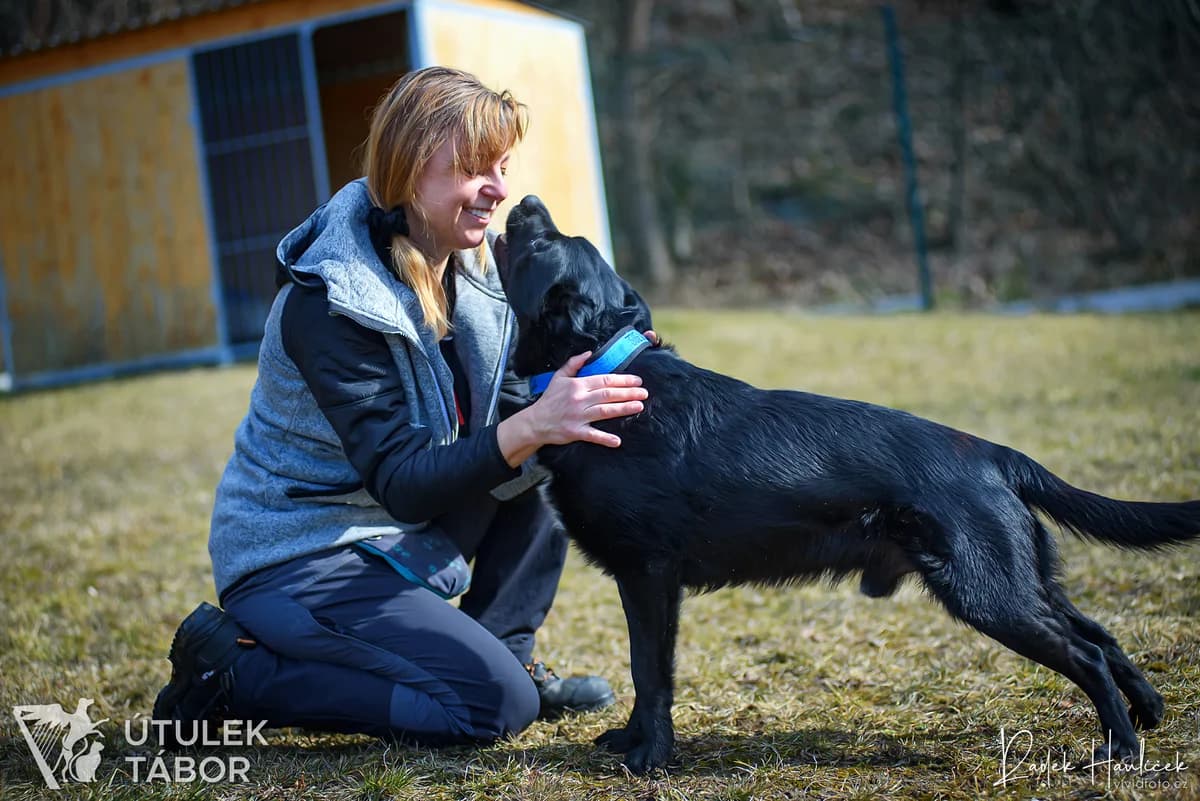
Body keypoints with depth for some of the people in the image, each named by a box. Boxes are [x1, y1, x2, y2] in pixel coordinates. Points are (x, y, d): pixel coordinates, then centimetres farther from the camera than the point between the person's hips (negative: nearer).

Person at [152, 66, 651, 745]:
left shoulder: (478, 259, -2)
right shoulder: (326, 305, -27)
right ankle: (234, 669, -6)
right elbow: (404, 484, -30)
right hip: (298, 557, -8)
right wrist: (532, 426, -43)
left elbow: (503, 405, -3)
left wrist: (567, 402, -24)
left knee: (551, 446, -3)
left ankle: (504, 652, 7)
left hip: (399, 533, 8)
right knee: (497, 704, -19)